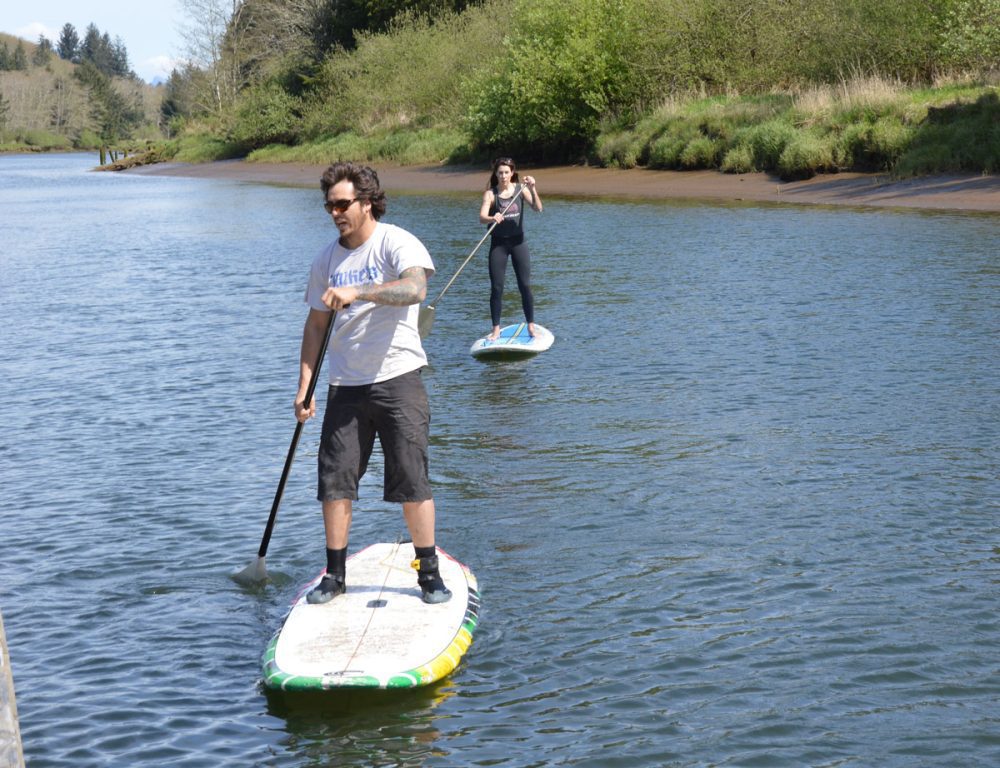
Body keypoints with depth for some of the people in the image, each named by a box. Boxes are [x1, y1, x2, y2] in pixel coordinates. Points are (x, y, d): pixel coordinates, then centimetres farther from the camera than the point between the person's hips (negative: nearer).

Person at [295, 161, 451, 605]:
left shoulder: (396, 243, -7)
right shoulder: (326, 260, 11)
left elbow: (415, 288, -28)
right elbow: (316, 325, 15)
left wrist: (356, 292, -37)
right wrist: (305, 387, 8)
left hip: (397, 378, -5)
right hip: (346, 386, 5)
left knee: (412, 482, -4)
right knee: (335, 482, 3)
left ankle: (429, 573, 8)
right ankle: (334, 575, 15)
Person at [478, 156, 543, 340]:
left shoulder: (520, 189, -1)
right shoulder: (490, 193, -6)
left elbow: (538, 208, -12)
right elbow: (482, 217, -20)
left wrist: (532, 189, -26)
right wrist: (492, 218, -41)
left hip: (518, 241, 1)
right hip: (498, 243, -1)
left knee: (525, 285, 1)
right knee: (496, 288, 0)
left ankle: (531, 325, 12)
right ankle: (496, 328, 8)